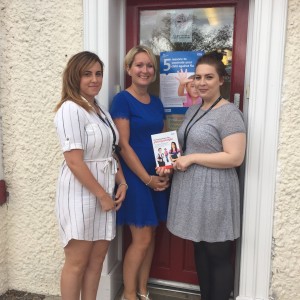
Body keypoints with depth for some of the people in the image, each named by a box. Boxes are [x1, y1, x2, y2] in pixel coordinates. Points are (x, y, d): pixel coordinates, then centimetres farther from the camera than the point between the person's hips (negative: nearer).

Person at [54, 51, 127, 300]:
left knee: (97, 259, 16)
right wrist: (102, 195, -16)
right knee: (77, 263, 6)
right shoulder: (71, 109, -15)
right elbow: (74, 161, -21)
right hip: (81, 193, -8)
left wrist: (122, 182, 3)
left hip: (105, 191, 8)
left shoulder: (100, 109, 12)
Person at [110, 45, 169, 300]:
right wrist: (147, 178, -15)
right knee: (141, 239, 0)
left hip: (158, 178, 7)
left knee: (150, 237, 13)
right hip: (135, 177, -7)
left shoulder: (157, 102, 12)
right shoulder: (122, 100, -9)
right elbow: (123, 146, -14)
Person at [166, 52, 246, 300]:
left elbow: (235, 157, -21)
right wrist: (174, 161, 3)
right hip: (191, 189, 8)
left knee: (218, 255, 6)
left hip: (214, 191, -8)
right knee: (200, 249, 18)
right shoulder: (193, 110, 12)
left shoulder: (230, 113, -13)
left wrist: (192, 158, -18)